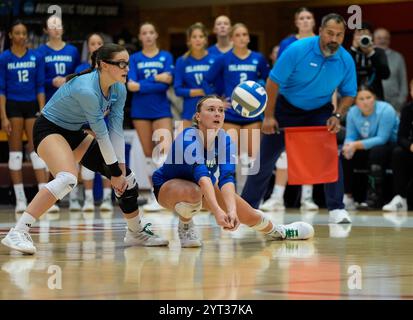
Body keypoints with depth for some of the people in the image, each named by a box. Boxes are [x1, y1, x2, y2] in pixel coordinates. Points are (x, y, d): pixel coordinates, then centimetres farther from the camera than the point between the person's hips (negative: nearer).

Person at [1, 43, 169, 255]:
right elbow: (101, 134, -25)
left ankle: (136, 233, 27)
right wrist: (114, 171, -18)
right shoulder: (86, 90, -32)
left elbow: (116, 130, -6)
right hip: (49, 128, -9)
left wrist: (121, 167, -11)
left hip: (75, 133, 9)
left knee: (126, 177, 7)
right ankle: (18, 233, -37)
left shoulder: (119, 90, -7)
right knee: (68, 178, -36)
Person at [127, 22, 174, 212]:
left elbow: (168, 81, -8)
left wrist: (141, 85, -13)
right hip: (140, 111, 1)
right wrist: (157, 79, -11)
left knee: (165, 149, -17)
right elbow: (131, 85, -6)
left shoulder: (166, 57, 6)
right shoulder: (134, 59, 8)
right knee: (148, 154, 4)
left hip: (161, 110, -1)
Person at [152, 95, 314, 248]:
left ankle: (276, 231, 33)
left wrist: (232, 210, -52)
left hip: (205, 186, 5)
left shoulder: (225, 140, -19)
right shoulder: (188, 137, -35)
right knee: (192, 192, -40)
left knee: (248, 215, -2)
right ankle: (184, 226, -8)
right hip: (167, 185, -5)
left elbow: (227, 177, -34)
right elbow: (201, 175, -50)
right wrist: (217, 211, -63)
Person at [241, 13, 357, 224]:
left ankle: (336, 209, -8)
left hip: (320, 111, 1)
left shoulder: (346, 61, -15)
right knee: (265, 158, 2)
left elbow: (348, 94, 0)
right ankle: (247, 206, 15)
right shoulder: (298, 49, -25)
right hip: (286, 108, -1)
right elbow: (274, 81, -18)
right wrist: (269, 116, -18)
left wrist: (337, 115, -18)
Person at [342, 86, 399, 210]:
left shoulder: (386, 110, -22)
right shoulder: (352, 112, -5)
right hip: (368, 151, 6)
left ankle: (374, 199, -32)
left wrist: (356, 145, -34)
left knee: (376, 151, -35)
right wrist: (348, 146, -30)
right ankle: (347, 197, -11)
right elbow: (350, 137, -5)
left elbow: (382, 139, -27)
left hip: (391, 146, -5)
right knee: (345, 155, -15)